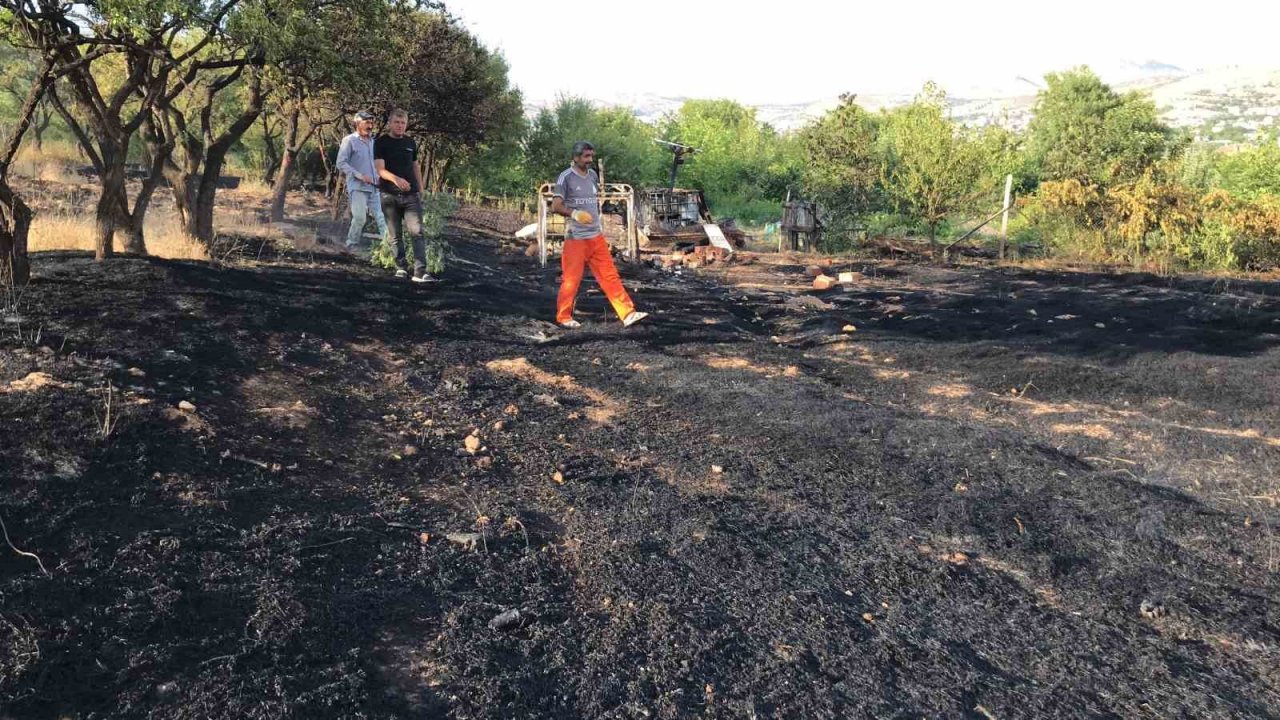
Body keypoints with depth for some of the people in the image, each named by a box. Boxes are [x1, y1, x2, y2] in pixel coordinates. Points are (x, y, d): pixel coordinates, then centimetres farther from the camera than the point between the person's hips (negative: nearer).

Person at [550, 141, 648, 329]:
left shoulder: (593, 175, 12)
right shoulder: (566, 177, -7)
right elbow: (555, 206, -13)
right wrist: (575, 213, -28)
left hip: (596, 237, 6)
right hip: (576, 238, -6)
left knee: (610, 275, 2)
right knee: (572, 279, -1)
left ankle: (627, 314, 0)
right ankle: (564, 317, 14)